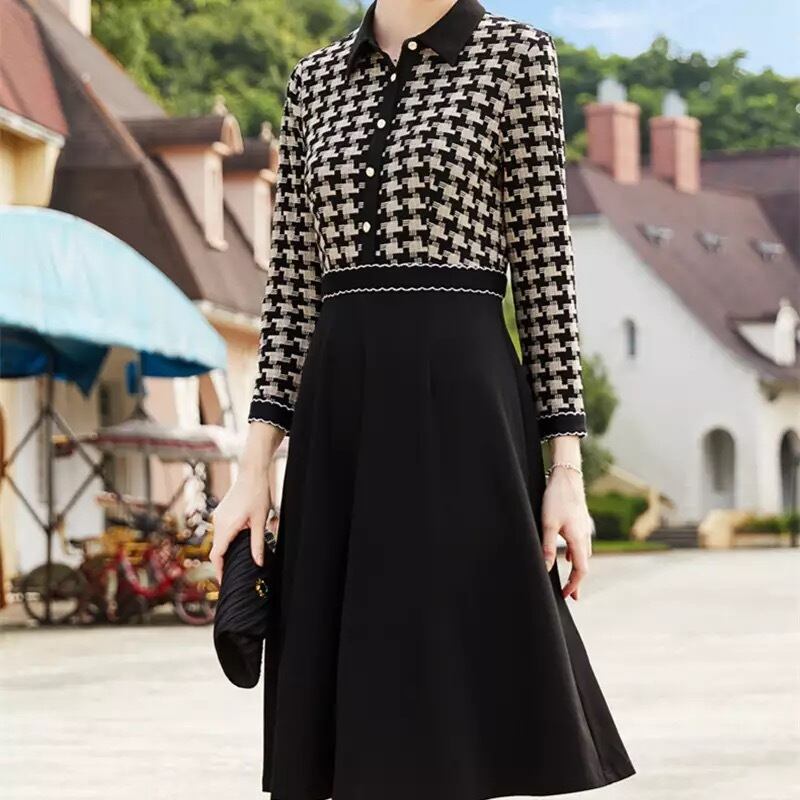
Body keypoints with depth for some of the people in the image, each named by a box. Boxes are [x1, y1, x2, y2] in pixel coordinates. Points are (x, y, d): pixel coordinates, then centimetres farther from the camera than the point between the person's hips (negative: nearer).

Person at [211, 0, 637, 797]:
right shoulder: (315, 78, 14)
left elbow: (545, 264, 0)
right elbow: (293, 283, 12)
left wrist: (567, 470, -5)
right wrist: (254, 471, 5)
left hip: (461, 403, -4)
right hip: (338, 415, 4)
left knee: (459, 707, -7)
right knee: (352, 708, 4)